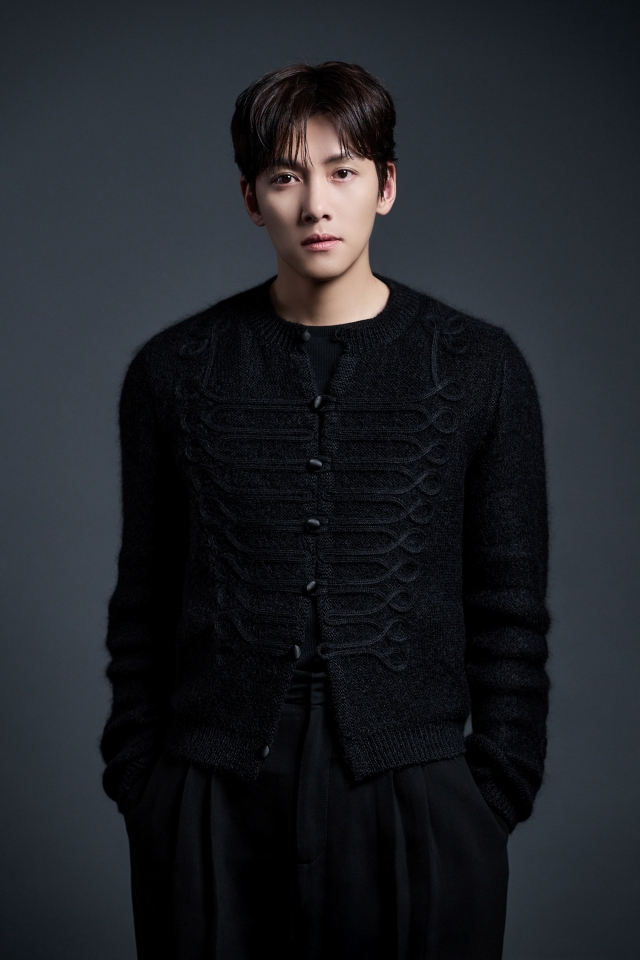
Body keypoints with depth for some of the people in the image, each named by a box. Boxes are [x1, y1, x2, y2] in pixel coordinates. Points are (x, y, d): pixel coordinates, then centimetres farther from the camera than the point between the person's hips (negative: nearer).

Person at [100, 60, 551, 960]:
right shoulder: (174, 370, 4)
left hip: (413, 786, 0)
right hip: (212, 796, 1)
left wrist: (497, 797, 1)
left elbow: (509, 608, 4)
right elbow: (142, 605, 8)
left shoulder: (480, 368, 1)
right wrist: (137, 784, 5)